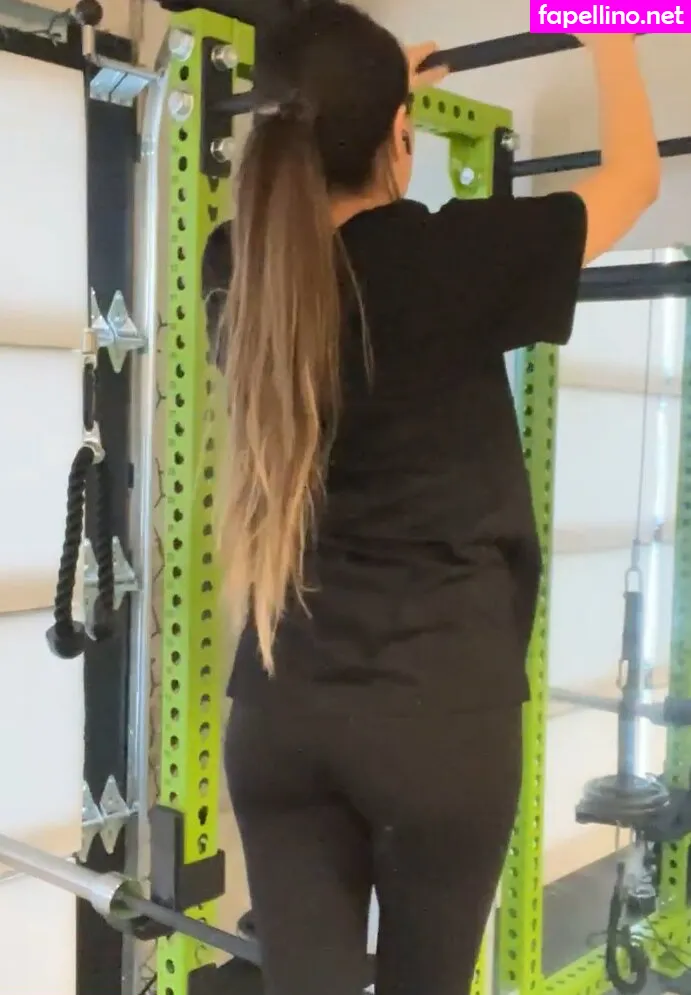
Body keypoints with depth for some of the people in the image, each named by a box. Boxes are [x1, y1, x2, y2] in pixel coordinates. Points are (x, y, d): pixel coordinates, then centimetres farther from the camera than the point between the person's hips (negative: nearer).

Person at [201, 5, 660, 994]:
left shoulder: (238, 265, 0)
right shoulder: (448, 258, -12)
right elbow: (634, 174, 6)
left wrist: (337, 105, 38)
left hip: (282, 710, 4)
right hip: (443, 711, -4)